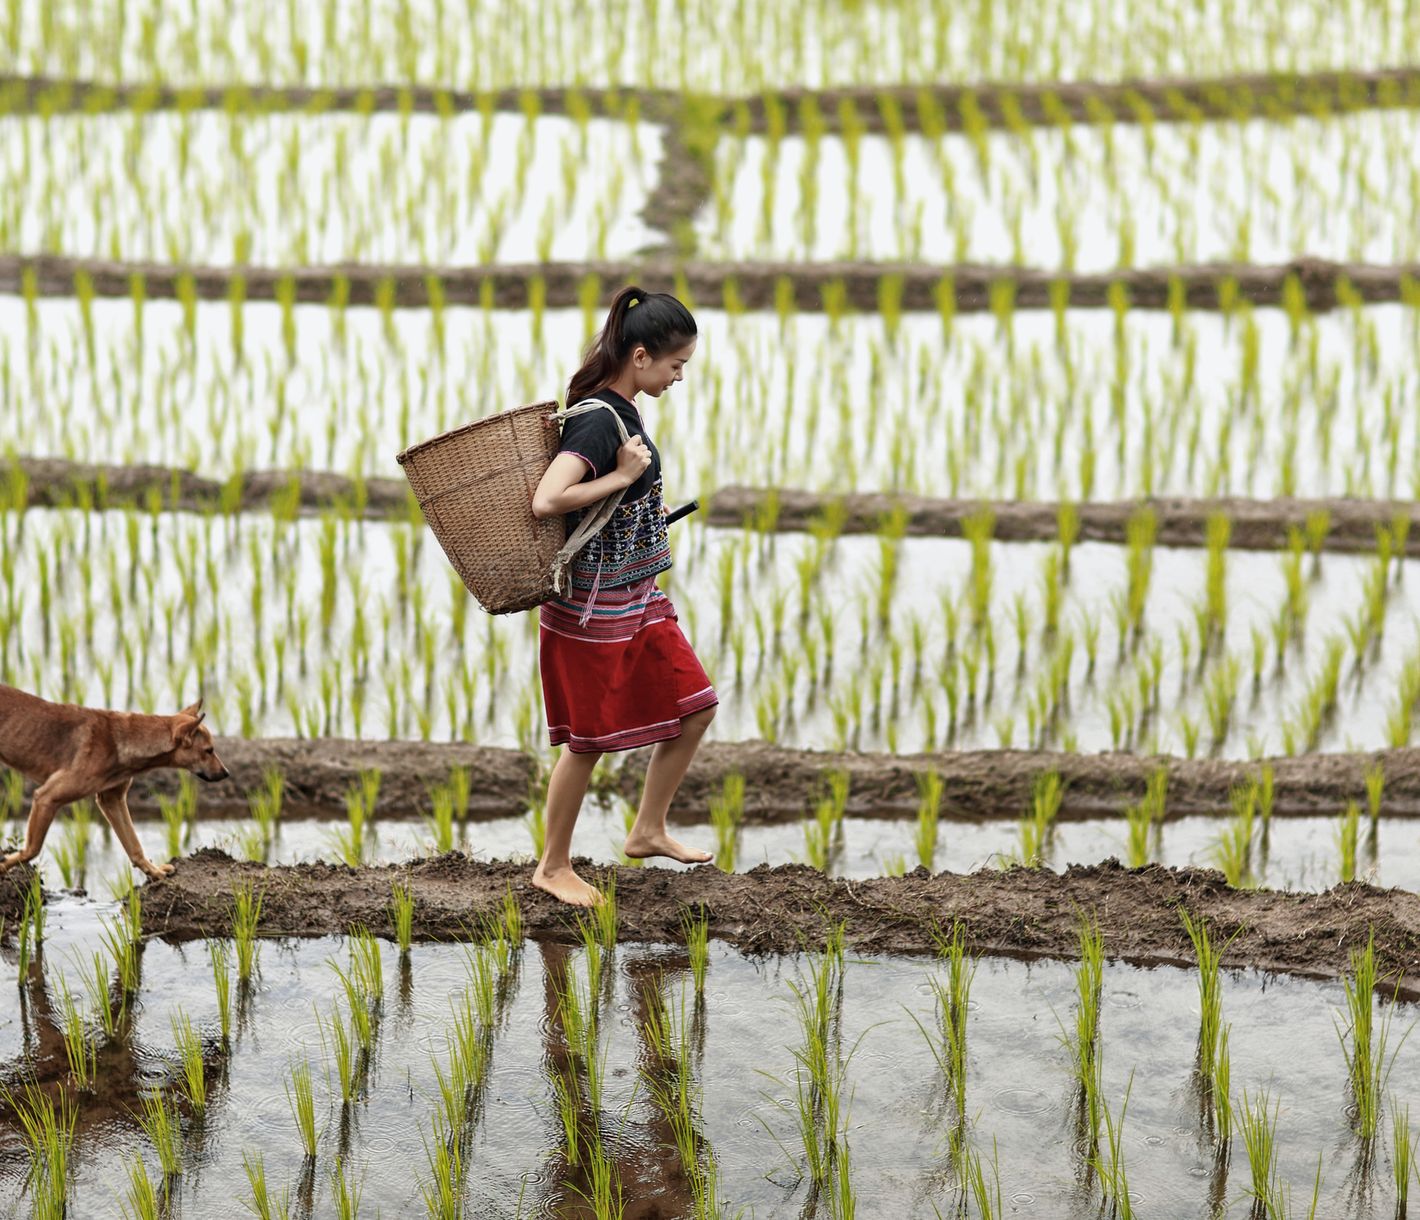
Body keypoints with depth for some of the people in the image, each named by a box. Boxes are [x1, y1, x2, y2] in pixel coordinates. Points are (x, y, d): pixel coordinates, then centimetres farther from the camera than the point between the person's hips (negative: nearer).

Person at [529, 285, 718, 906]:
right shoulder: (598, 422, -23)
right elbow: (545, 501, -34)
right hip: (593, 605, -9)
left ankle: (647, 832, 25)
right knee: (588, 738, 2)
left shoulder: (621, 411, 7)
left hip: (638, 597, 9)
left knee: (694, 708, 12)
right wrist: (621, 476, -26)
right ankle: (553, 867, 17)